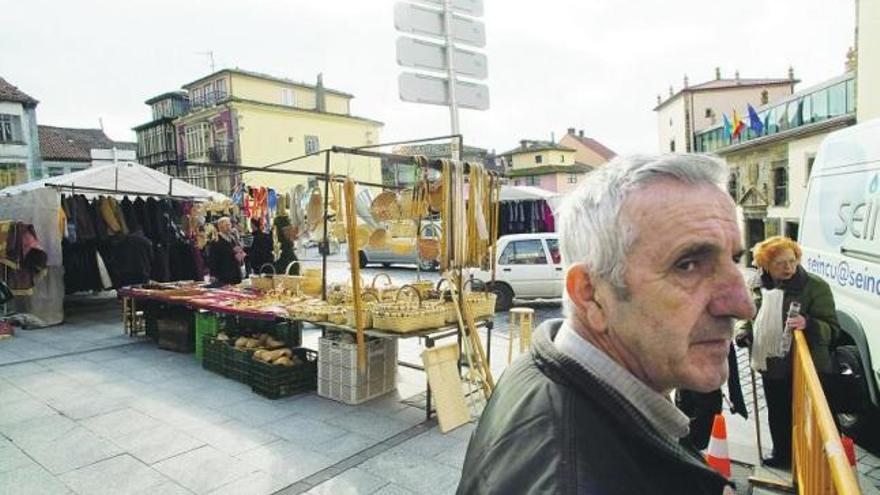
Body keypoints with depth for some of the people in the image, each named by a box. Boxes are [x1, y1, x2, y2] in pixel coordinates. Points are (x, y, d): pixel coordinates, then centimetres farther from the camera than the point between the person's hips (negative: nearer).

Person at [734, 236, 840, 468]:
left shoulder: (815, 286, -14)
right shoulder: (758, 285, 0)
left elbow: (832, 329, -14)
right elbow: (749, 316, 16)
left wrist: (808, 324, -33)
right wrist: (743, 333, -3)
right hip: (771, 365, 5)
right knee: (777, 414, 21)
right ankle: (781, 454, 42)